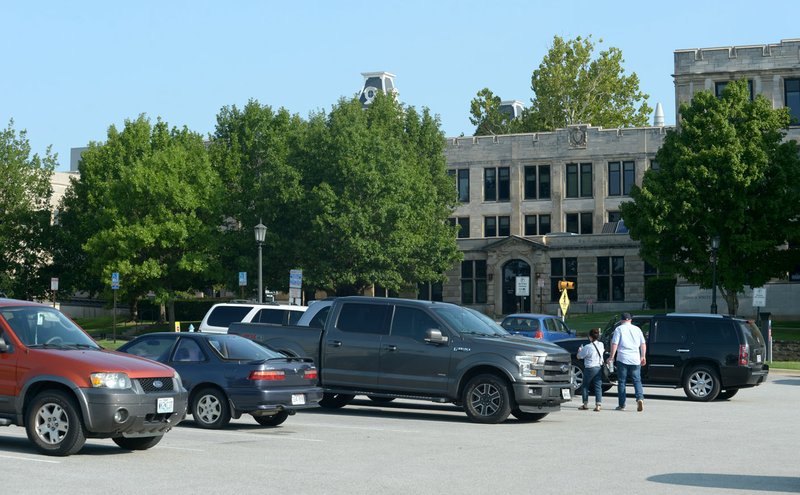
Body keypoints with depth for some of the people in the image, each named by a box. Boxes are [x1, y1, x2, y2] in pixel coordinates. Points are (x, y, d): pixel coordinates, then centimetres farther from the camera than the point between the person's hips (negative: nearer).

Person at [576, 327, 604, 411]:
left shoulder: (587, 347, -17)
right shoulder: (601, 345, 2)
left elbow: (579, 356, -8)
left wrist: (580, 350, 12)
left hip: (590, 369, -5)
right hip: (599, 368, 5)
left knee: (585, 386, 11)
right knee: (598, 387, 5)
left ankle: (585, 404, 12)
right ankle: (598, 405, -4)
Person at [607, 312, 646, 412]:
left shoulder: (619, 329, 0)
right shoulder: (637, 329, 11)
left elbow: (614, 344, -7)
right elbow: (643, 344, 11)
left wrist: (612, 357, -3)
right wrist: (643, 357, 18)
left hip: (622, 359, -2)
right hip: (635, 359, 3)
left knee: (621, 381, 5)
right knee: (637, 380, 7)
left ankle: (622, 405, 6)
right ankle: (640, 398, -17)